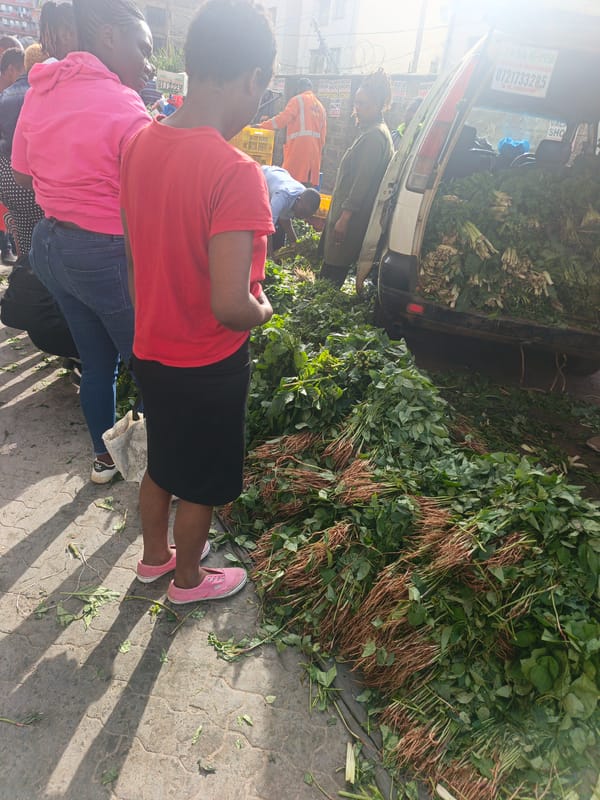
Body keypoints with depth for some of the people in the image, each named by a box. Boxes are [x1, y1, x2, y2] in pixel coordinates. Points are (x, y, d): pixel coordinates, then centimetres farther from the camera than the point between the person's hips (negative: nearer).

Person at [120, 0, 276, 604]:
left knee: (162, 463, 27)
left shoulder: (140, 144, -3)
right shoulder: (235, 173, -26)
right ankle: (187, 579, 43)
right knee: (201, 484, 18)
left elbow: (138, 250, 7)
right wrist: (264, 310, -9)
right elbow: (230, 306, -30)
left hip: (149, 349, 7)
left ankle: (153, 557, 51)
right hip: (208, 365, -7)